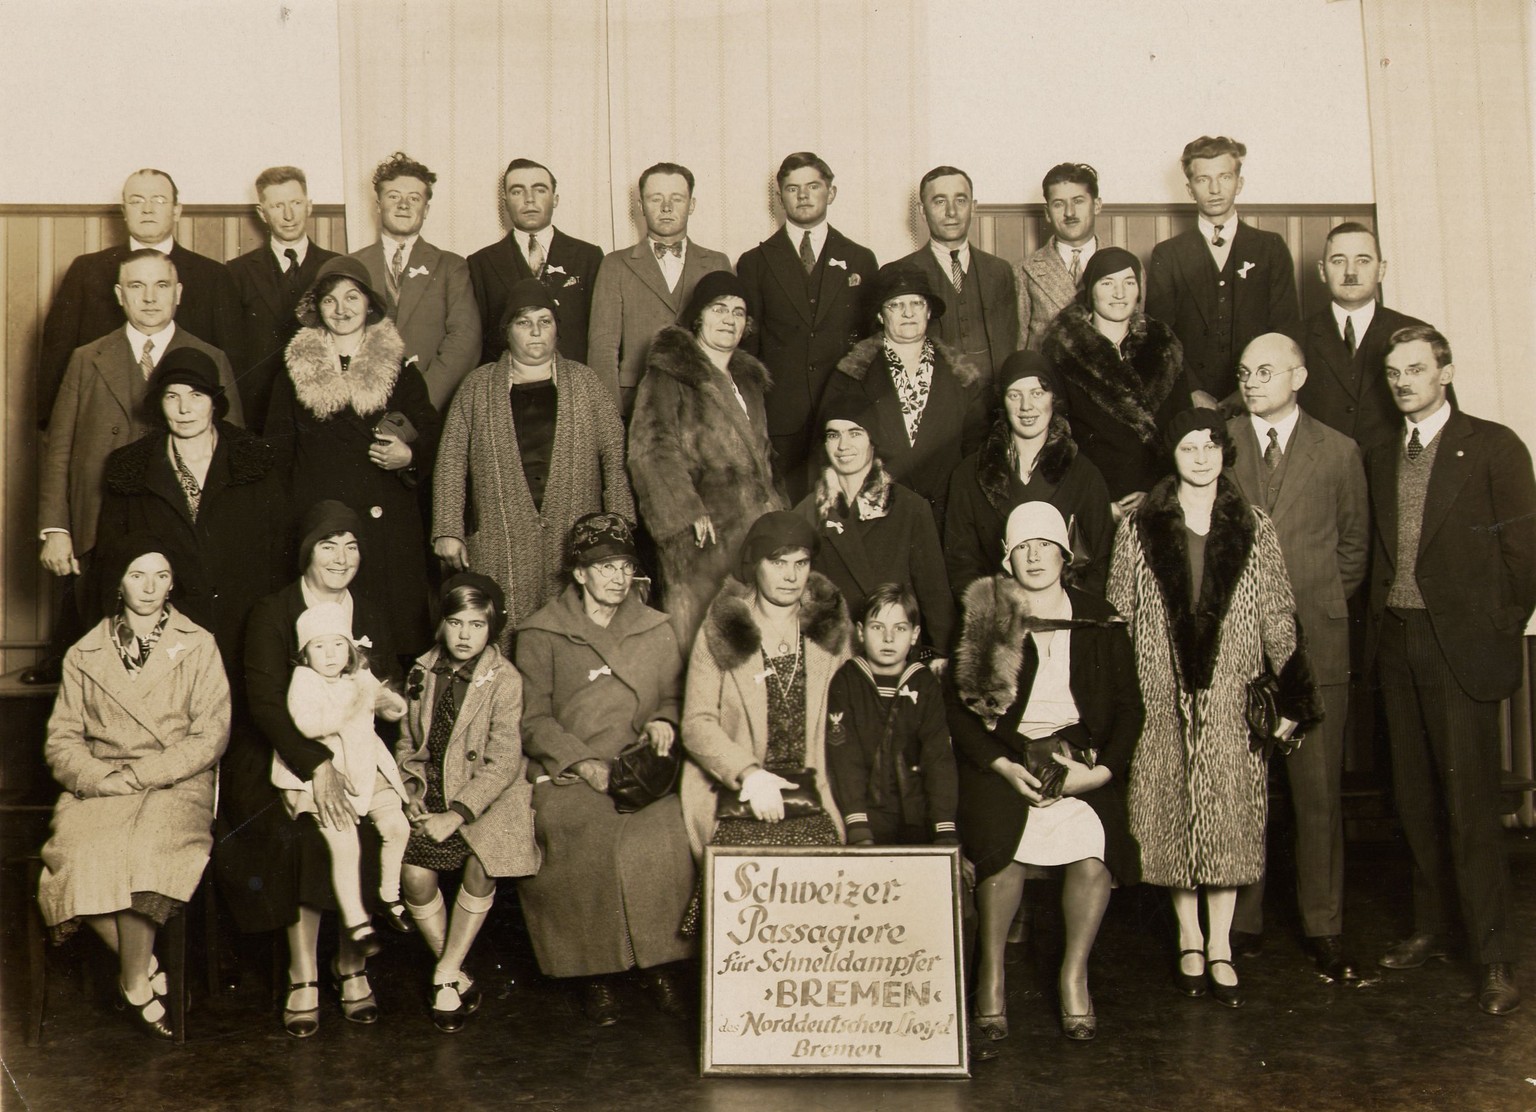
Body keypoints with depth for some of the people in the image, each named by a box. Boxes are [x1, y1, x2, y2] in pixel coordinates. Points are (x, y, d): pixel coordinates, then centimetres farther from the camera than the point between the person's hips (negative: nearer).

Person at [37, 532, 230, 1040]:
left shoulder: (198, 647, 9)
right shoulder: (84, 656, 17)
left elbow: (210, 736, 0)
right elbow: (61, 740, 11)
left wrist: (136, 774, -10)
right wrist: (98, 776, -11)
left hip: (175, 786, -2)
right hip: (98, 788, 2)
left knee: (145, 849, -34)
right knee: (78, 850, -31)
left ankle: (134, 985, -18)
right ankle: (146, 970, -16)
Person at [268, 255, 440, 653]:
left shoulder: (401, 372, 10)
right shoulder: (294, 374, 11)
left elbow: (431, 437, 11)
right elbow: (277, 454, 11)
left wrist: (409, 457, -10)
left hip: (387, 528, 0)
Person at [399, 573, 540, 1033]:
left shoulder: (505, 680, -10)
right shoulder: (423, 672, 4)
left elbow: (503, 763, -14)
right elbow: (407, 743, 14)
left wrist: (457, 814, -20)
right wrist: (413, 792, -3)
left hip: (487, 795, -2)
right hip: (430, 793, 3)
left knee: (480, 867, -22)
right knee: (415, 875, -16)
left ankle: (445, 975, -1)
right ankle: (459, 979, 3)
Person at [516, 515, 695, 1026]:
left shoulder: (657, 630, 16)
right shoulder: (541, 633, 7)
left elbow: (674, 694, 24)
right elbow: (532, 718, 2)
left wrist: (664, 720, -1)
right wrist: (584, 763, -12)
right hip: (565, 775, -2)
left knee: (663, 832, -29)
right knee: (591, 836, -33)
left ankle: (661, 960, -12)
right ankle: (595, 968, -17)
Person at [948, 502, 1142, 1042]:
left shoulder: (1099, 620, 10)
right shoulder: (982, 618, 6)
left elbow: (1128, 708, 7)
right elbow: (958, 708, 2)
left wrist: (1102, 770, -9)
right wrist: (1005, 767, -12)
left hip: (1079, 751, 1)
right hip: (1003, 754, -1)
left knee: (1094, 843, -28)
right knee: (1002, 837, -30)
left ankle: (1074, 975, -8)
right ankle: (991, 974, -11)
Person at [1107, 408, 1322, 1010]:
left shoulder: (1254, 529, 4)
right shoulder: (1138, 528, 2)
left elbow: (1278, 618, 5)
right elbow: (1118, 618, 5)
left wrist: (1291, 697, 2)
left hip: (1230, 699, 0)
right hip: (1162, 699, 0)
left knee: (1229, 818, 1)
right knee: (1173, 816, 5)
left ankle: (1220, 948, 10)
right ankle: (1190, 940, 20)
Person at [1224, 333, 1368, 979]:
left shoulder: (1338, 452, 9)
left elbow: (1354, 544, 15)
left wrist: (1320, 604, 8)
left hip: (1314, 641, 0)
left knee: (1318, 791, 2)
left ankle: (1324, 930, 12)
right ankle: (1239, 923, 13)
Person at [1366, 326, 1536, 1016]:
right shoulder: (1379, 458, 15)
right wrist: (1377, 623, 5)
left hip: (1461, 647, -5)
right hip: (1397, 644, 5)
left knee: (1470, 806, -6)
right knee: (1416, 800, 10)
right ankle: (1431, 928, 22)